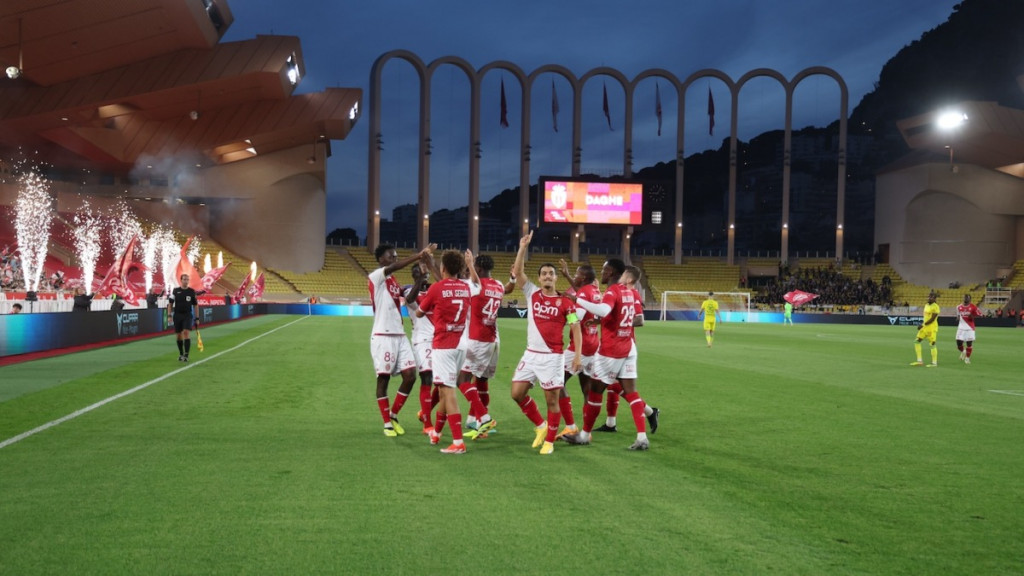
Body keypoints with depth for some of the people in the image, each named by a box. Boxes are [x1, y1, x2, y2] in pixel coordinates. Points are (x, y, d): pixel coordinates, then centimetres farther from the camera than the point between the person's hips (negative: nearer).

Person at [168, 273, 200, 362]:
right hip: (177, 315, 1)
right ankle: (181, 354, 24)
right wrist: (169, 315, -5)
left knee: (186, 332, -17)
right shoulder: (175, 291, 2)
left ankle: (186, 355, -18)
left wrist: (197, 318, 5)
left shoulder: (192, 292, 2)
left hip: (188, 315, -1)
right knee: (179, 335, 7)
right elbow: (170, 303, 6)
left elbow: (195, 305, 7)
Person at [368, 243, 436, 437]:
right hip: (382, 336, -7)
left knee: (410, 376, 0)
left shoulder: (393, 281, 19)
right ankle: (387, 423, 11)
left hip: (400, 335, 8)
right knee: (383, 379, 1)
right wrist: (419, 255, -32)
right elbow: (394, 267, -25)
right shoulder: (375, 277, -8)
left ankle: (393, 415, 17)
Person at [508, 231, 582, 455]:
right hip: (530, 354, 4)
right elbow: (517, 272, -4)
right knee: (517, 393, 3)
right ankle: (540, 425, 23)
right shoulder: (532, 293, 4)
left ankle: (549, 440, 14)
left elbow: (576, 328, -3)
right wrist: (523, 247, -11)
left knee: (552, 399, 0)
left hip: (552, 356, -4)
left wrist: (578, 354, -12)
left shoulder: (565, 302, -4)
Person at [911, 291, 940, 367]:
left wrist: (923, 325, -18)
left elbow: (932, 319, -18)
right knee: (917, 341, 4)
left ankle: (934, 363, 6)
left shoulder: (935, 307, -14)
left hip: (932, 328, -9)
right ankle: (919, 361, 8)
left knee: (932, 344, -4)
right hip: (925, 327, 9)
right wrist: (922, 324, 7)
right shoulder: (926, 305, 14)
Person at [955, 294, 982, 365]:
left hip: (970, 328, -3)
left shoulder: (973, 307, -5)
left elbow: (980, 315, -2)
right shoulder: (959, 307, 7)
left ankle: (967, 358, 15)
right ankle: (963, 352, 31)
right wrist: (958, 317, 0)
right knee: (958, 343, -2)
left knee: (969, 343, 0)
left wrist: (973, 316, -19)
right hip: (961, 327, 3)